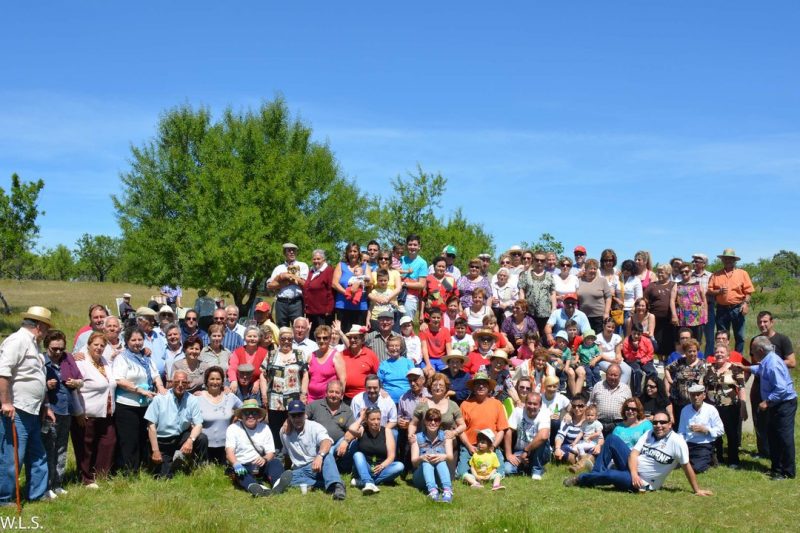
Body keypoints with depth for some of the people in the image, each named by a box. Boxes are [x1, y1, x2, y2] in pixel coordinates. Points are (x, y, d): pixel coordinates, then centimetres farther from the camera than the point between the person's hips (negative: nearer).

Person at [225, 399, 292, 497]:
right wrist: (236, 464, -38)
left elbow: (271, 453, 3)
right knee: (239, 472, -35)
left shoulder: (264, 428, 8)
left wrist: (264, 459, -23)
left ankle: (277, 484, -58)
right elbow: (229, 452, -15)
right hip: (241, 466, -3)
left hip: (259, 466, 3)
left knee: (276, 462, -25)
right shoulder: (233, 429, -2)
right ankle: (255, 488, -67)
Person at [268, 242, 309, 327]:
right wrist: (285, 283, -6)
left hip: (296, 302, -3)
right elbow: (269, 285, 7)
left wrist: (286, 276, 1)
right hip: (281, 302, 3)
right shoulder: (278, 268, 17)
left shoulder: (302, 266, 10)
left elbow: (304, 283, -4)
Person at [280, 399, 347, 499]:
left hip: (317, 465, -3)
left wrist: (319, 456, -47)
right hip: (299, 471, 3)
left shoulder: (315, 427, -6)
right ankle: (329, 484, -37)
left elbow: (326, 441, -27)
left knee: (327, 455, -36)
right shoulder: (284, 431, 8)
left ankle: (336, 485, -57)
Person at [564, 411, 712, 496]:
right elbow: (634, 453, -4)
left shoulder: (677, 441, -15)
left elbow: (687, 466, -14)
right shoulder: (649, 434, 3)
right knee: (612, 439, -7)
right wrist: (634, 473, -20)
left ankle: (580, 480, -1)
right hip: (632, 468, 6)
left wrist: (697, 490, -13)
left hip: (643, 483, -6)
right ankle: (596, 477, -5)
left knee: (609, 475, -29)